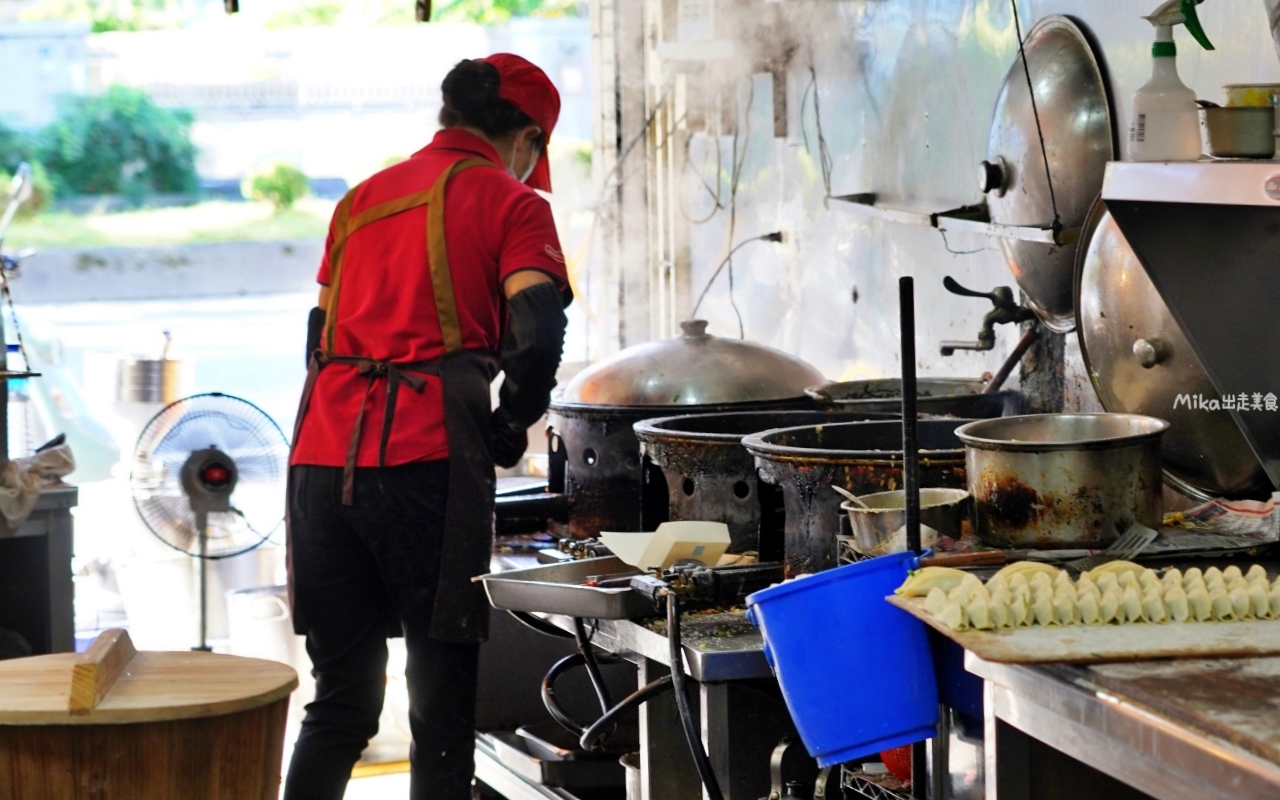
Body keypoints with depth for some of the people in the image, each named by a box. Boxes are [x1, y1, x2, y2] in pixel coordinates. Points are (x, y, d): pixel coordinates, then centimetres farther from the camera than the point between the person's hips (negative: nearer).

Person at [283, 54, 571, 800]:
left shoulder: (363, 199, 22)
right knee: (443, 711, 1)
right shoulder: (513, 204, 4)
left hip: (324, 463, 5)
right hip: (425, 463, -5)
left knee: (340, 704, 13)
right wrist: (509, 430, 5)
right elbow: (537, 339, -10)